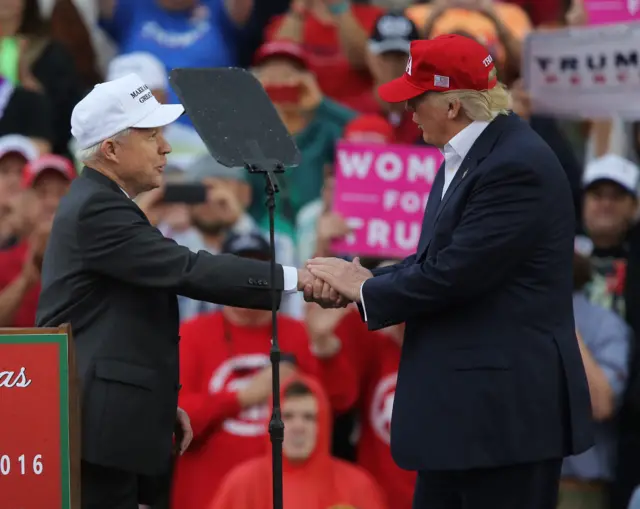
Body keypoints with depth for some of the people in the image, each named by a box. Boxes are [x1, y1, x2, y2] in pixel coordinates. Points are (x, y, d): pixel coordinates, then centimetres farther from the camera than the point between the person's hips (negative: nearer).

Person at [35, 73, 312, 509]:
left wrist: (162, 403, 20)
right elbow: (189, 271, -23)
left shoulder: (100, 203, 18)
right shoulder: (97, 209, -14)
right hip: (98, 427, -10)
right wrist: (294, 278, -23)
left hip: (111, 424, 10)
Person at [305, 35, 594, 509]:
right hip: (462, 403, 10)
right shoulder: (466, 158, 13)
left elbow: (455, 274, -22)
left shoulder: (517, 167, -19)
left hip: (507, 411, -10)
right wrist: (361, 279, -2)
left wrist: (366, 288, -8)